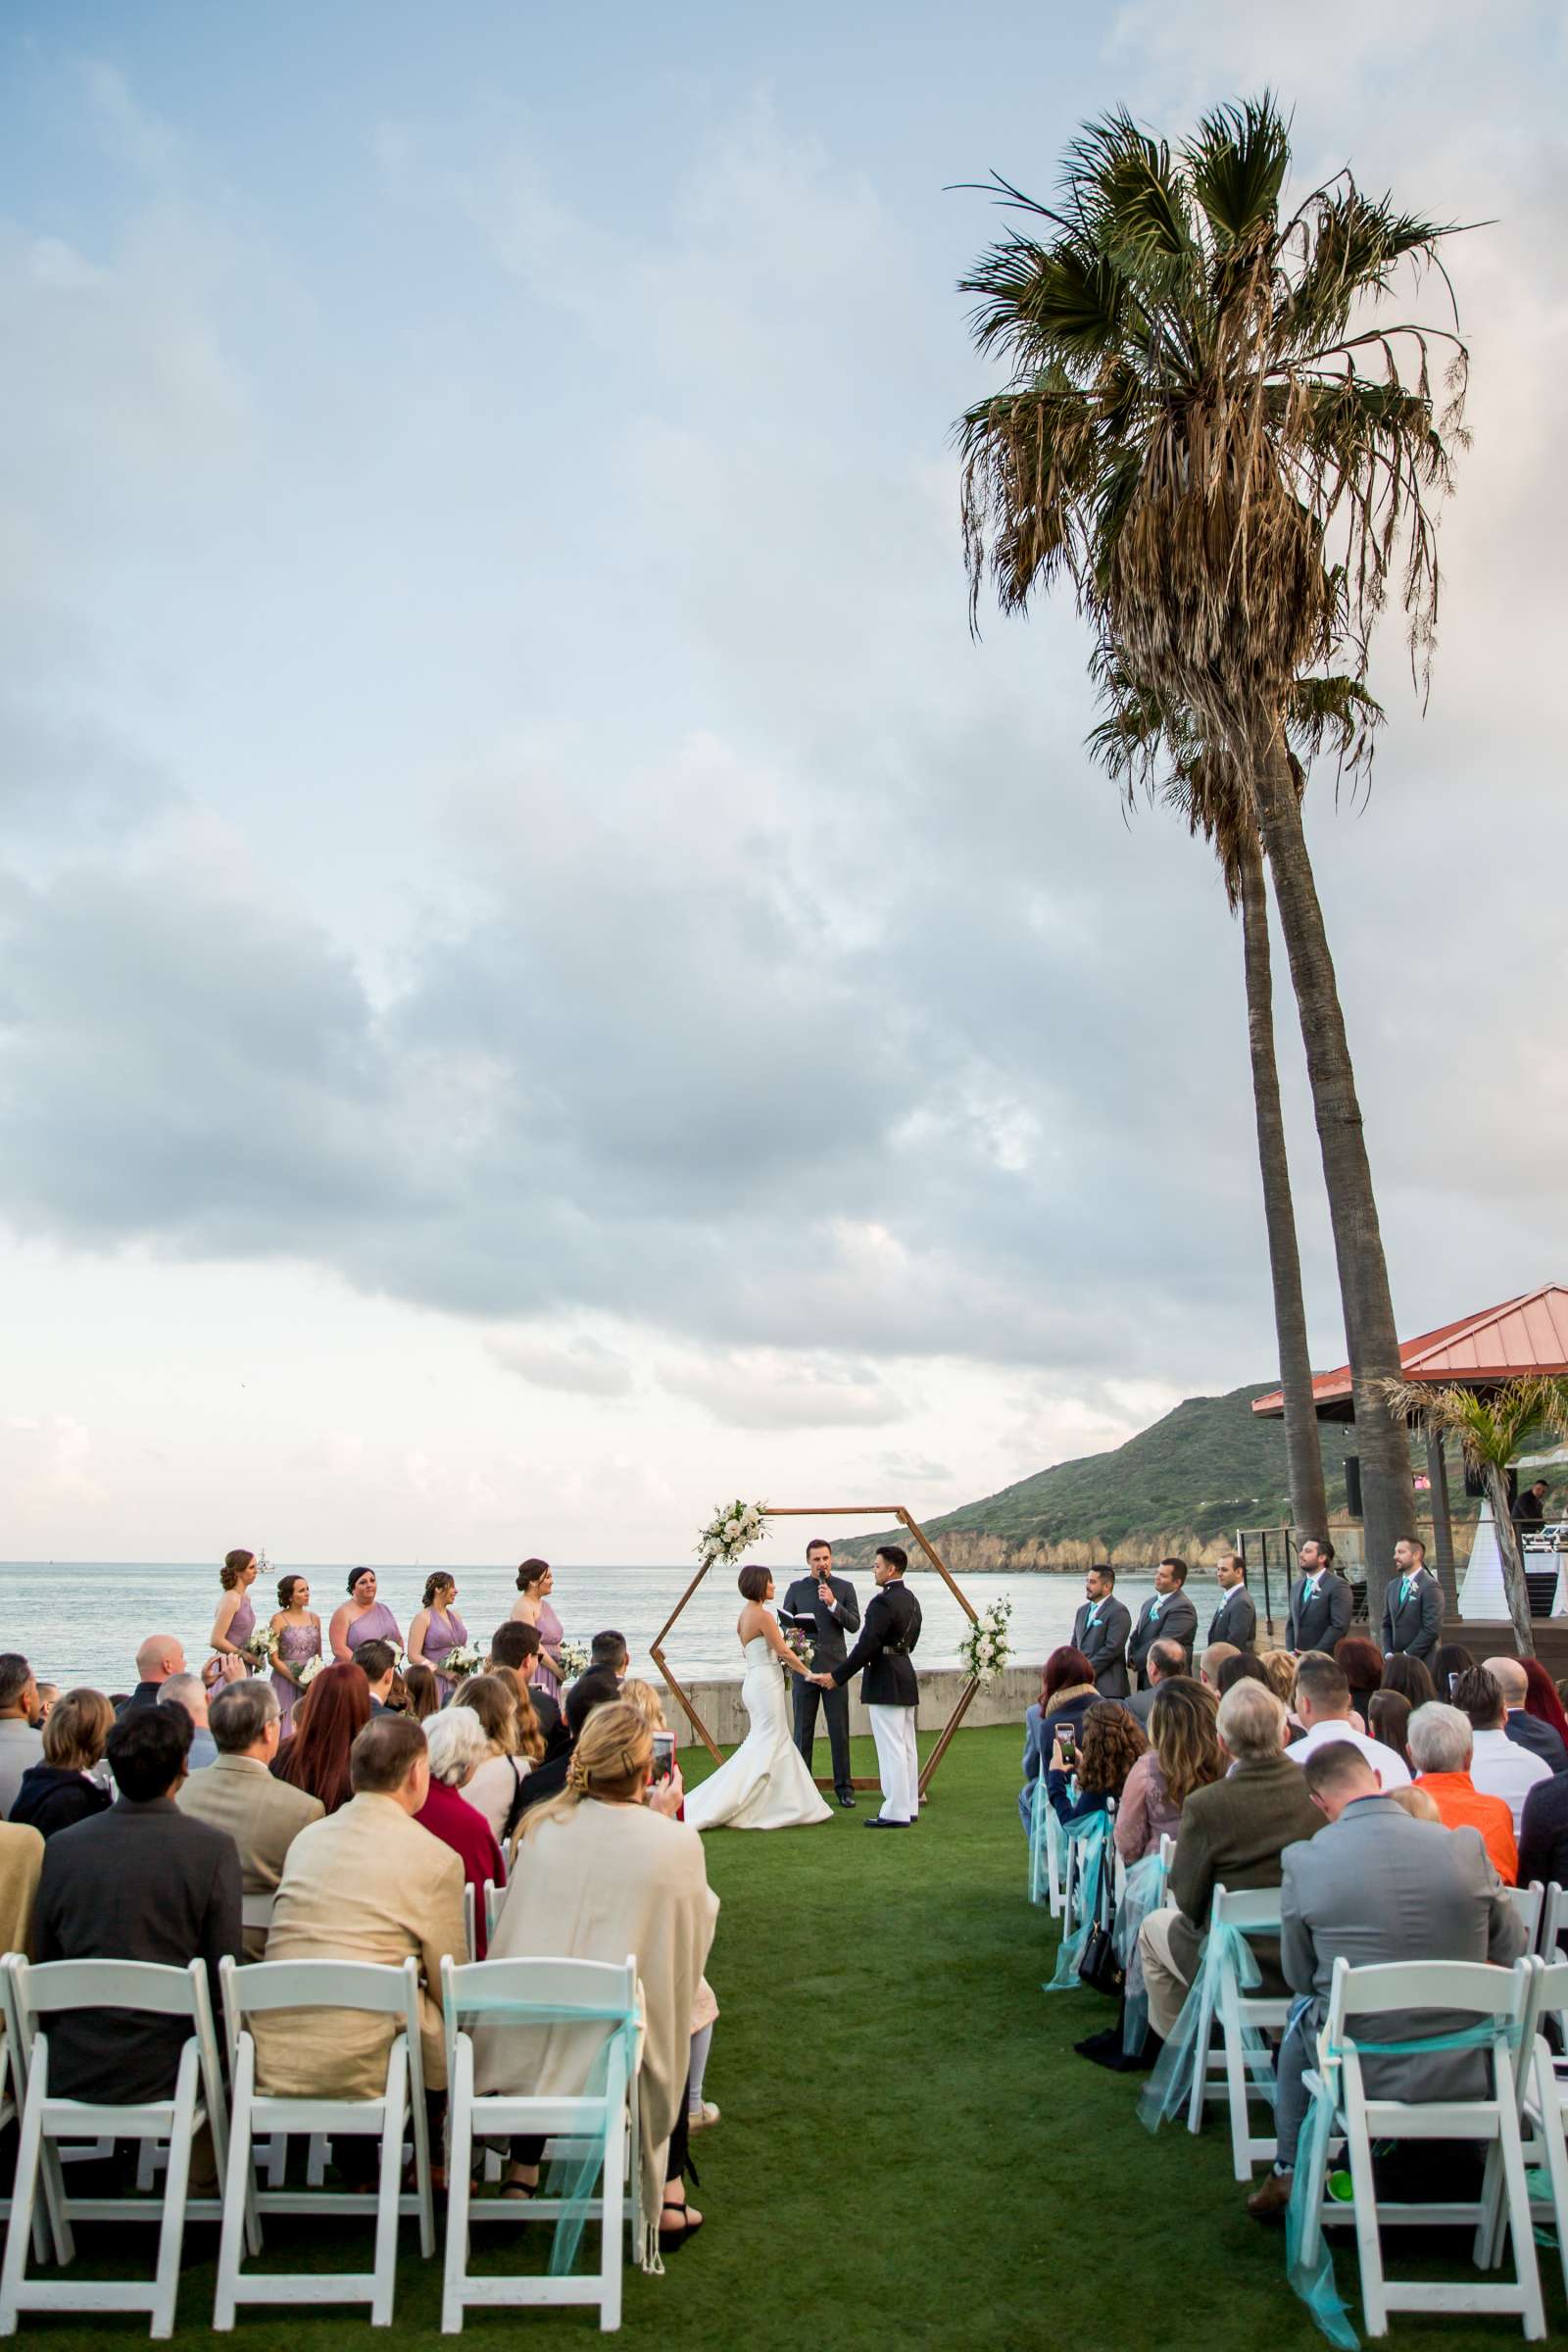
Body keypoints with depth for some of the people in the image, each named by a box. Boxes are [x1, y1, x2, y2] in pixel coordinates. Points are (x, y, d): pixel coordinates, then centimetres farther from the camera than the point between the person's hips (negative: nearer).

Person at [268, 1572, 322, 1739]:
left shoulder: (314, 1618, 10)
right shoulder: (279, 1619, -4)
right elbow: (274, 1658, -8)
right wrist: (296, 1679, -14)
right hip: (286, 1681, -4)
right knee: (288, 1732, -4)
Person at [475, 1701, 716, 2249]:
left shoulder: (543, 1827, -7)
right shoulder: (677, 1841, -15)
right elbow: (696, 1920, 4)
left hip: (523, 2046, 2)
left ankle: (521, 2178, 36)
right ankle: (667, 2204, 34)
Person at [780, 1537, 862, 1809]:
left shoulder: (844, 1587, 3)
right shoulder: (796, 1588, 5)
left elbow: (854, 1625, -3)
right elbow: (785, 1623, 10)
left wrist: (833, 1603, -17)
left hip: (835, 1666, 0)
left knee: (840, 1731, 2)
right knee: (803, 1730, 5)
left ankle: (843, 1786, 11)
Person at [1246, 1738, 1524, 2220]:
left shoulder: (1304, 1861, -14)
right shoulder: (1467, 1847, -11)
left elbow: (1298, 1977, -2)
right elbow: (1511, 1953, 2)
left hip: (1360, 2072, -1)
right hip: (1464, 2073, 2)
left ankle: (1287, 2173, 37)